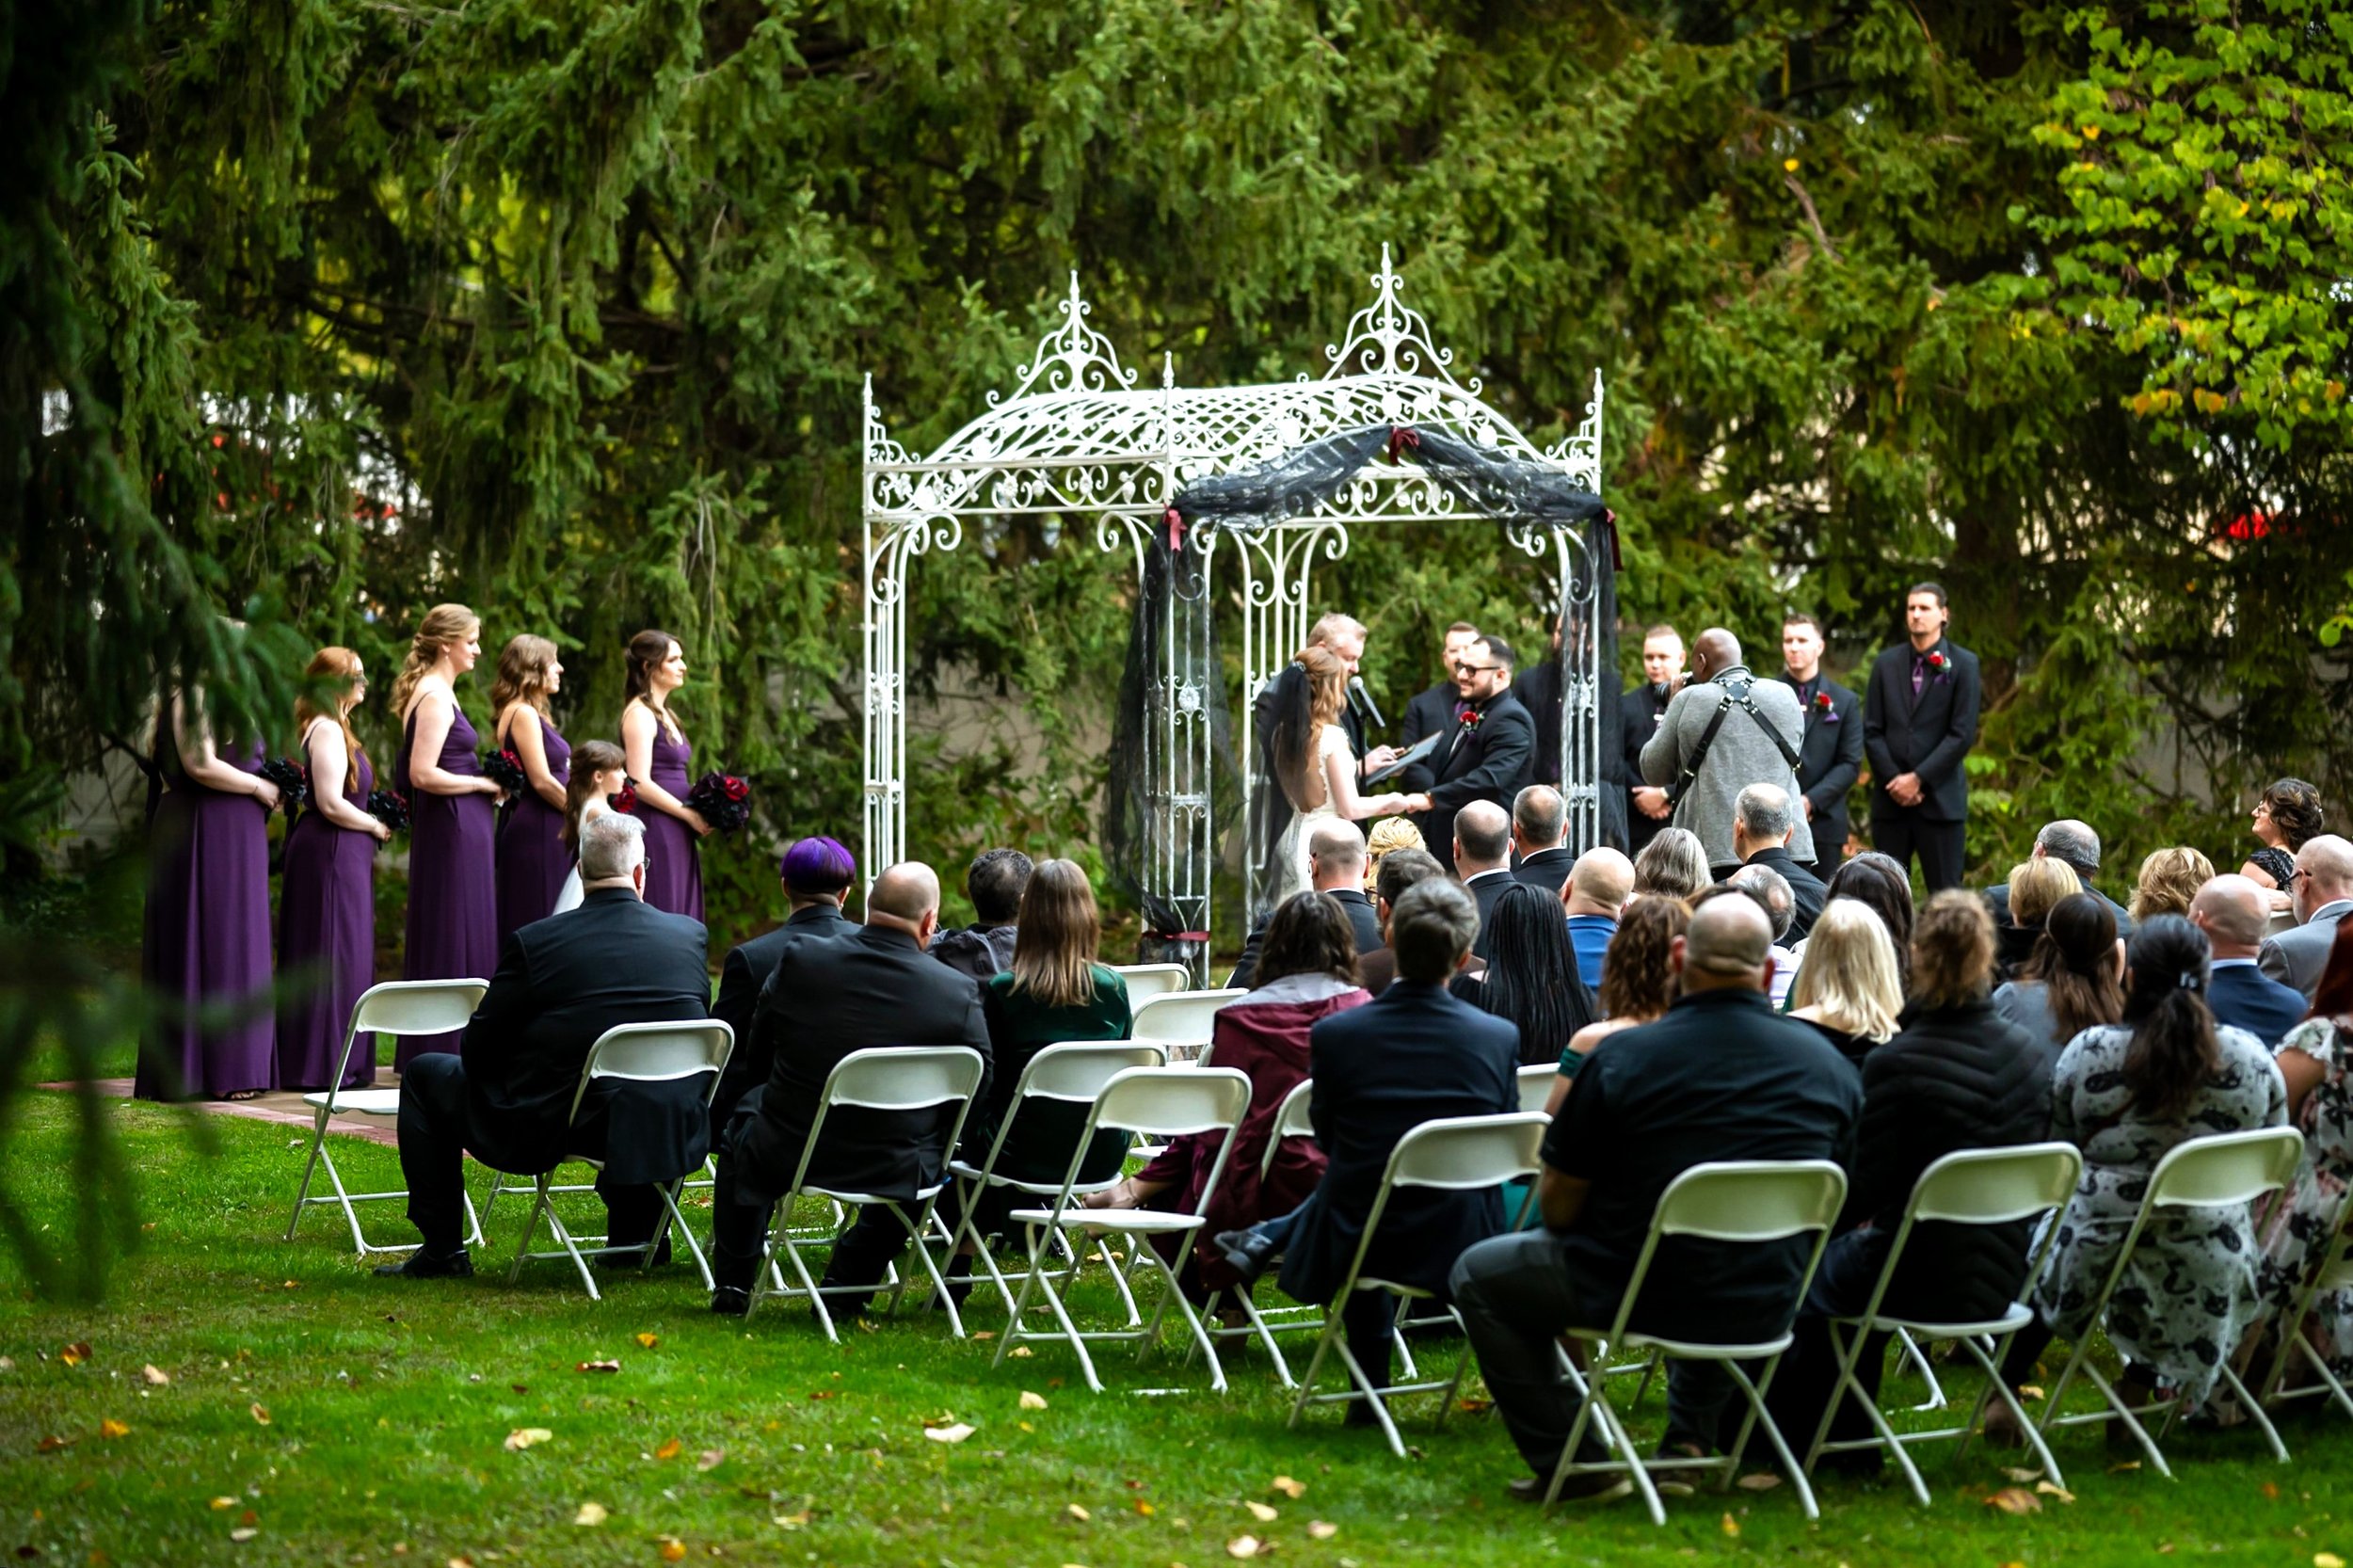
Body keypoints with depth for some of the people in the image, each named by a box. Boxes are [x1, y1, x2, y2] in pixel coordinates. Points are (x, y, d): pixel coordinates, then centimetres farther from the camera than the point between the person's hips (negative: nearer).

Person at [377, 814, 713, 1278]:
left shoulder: (534, 942, -12)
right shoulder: (690, 936, -3)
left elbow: (478, 1048, -5)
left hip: (546, 1130, -3)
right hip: (664, 1133, 4)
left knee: (425, 1075, 19)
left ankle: (442, 1249, 19)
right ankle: (636, 1236, 42)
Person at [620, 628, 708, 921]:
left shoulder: (663, 714, 18)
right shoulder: (640, 714, -10)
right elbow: (640, 783, -18)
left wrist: (700, 812, 5)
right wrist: (690, 814, -12)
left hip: (676, 834, 9)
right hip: (655, 830, -9)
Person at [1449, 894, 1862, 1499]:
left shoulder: (1622, 1058, -14)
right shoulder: (1830, 1066, -3)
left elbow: (1557, 1205, -6)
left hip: (1636, 1293, -5)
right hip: (1763, 1310, 5)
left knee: (1479, 1275, 18)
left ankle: (1570, 1462, 12)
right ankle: (1692, 1439, 31)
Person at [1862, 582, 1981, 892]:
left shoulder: (1963, 665, 1)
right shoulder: (1887, 663, 10)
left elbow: (1963, 735, -5)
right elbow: (1872, 731, 7)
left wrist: (1918, 779, -11)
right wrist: (1893, 780, -7)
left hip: (1940, 799, -3)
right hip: (1890, 797, 3)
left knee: (1944, 894, -3)